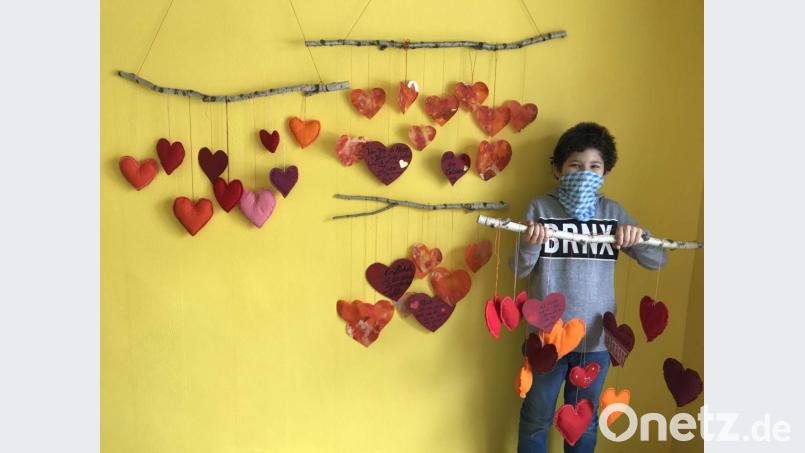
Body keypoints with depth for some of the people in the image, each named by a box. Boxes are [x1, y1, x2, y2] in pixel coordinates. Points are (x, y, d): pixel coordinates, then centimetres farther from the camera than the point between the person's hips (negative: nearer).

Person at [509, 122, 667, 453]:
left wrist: (637, 238, -22)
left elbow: (658, 259, -1)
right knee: (536, 419, 16)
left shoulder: (613, 211, 1)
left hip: (596, 339, 2)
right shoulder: (540, 208, -6)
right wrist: (530, 245, -30)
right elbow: (518, 269, -8)